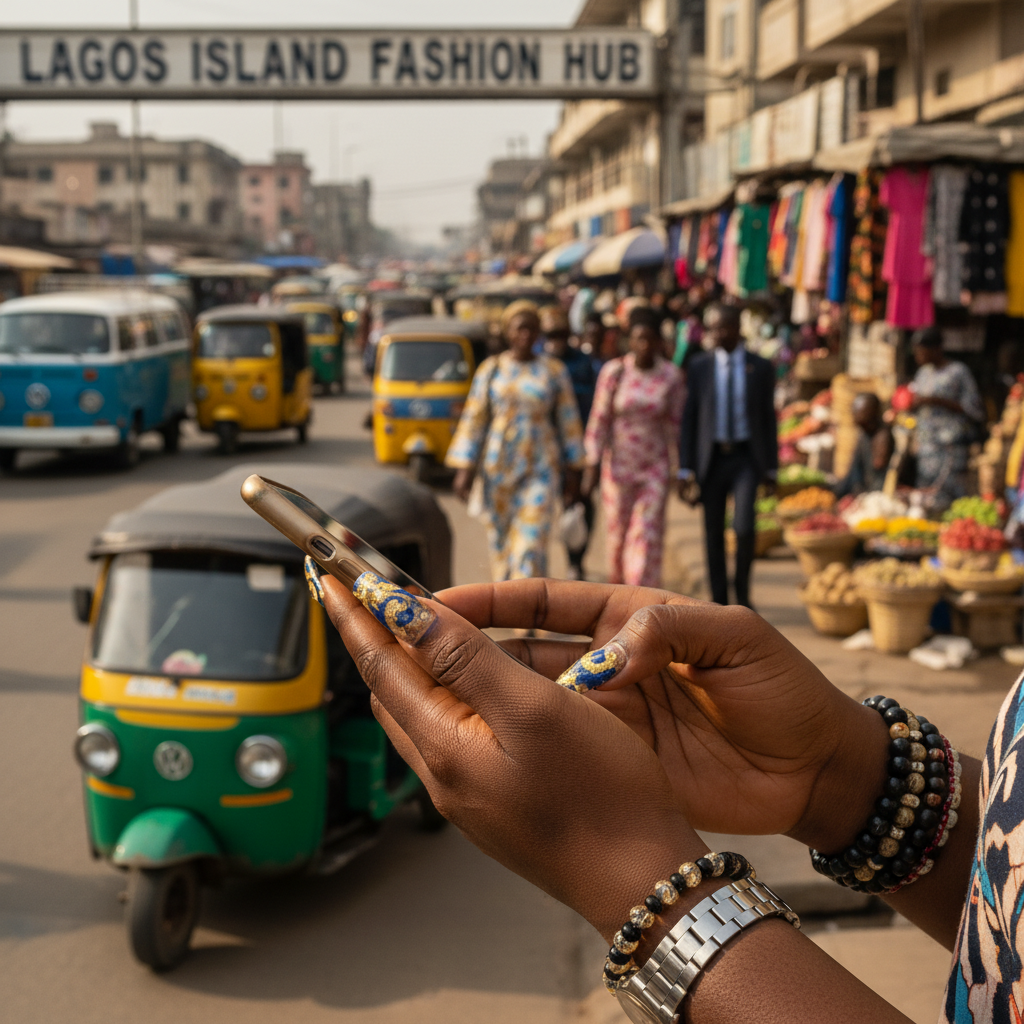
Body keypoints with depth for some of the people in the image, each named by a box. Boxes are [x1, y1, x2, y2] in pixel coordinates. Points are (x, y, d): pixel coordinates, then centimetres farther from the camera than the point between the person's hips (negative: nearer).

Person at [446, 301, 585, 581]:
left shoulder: (554, 371, 5)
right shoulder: (491, 369, 5)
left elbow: (568, 421, 8)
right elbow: (473, 420, 4)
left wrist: (573, 472, 7)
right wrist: (464, 469, -2)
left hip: (541, 468, -1)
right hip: (498, 467, 1)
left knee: (532, 540, -11)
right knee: (500, 537, 8)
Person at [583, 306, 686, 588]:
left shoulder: (671, 375, -3)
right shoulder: (614, 372, -7)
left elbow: (676, 423, 2)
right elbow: (599, 420, -3)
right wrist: (592, 466, -6)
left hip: (655, 467, 0)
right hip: (619, 466, 0)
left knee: (648, 535, -8)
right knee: (618, 533, 9)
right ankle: (618, 585, 35)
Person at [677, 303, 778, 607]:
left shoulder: (761, 368, 2)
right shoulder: (699, 367, 3)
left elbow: (768, 418, 6)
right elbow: (689, 419, 3)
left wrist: (771, 468, 3)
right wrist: (685, 469, -3)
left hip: (746, 458, -1)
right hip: (711, 457, 1)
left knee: (744, 527, -16)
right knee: (714, 533, 5)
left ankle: (743, 594, 5)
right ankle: (719, 601, 16)